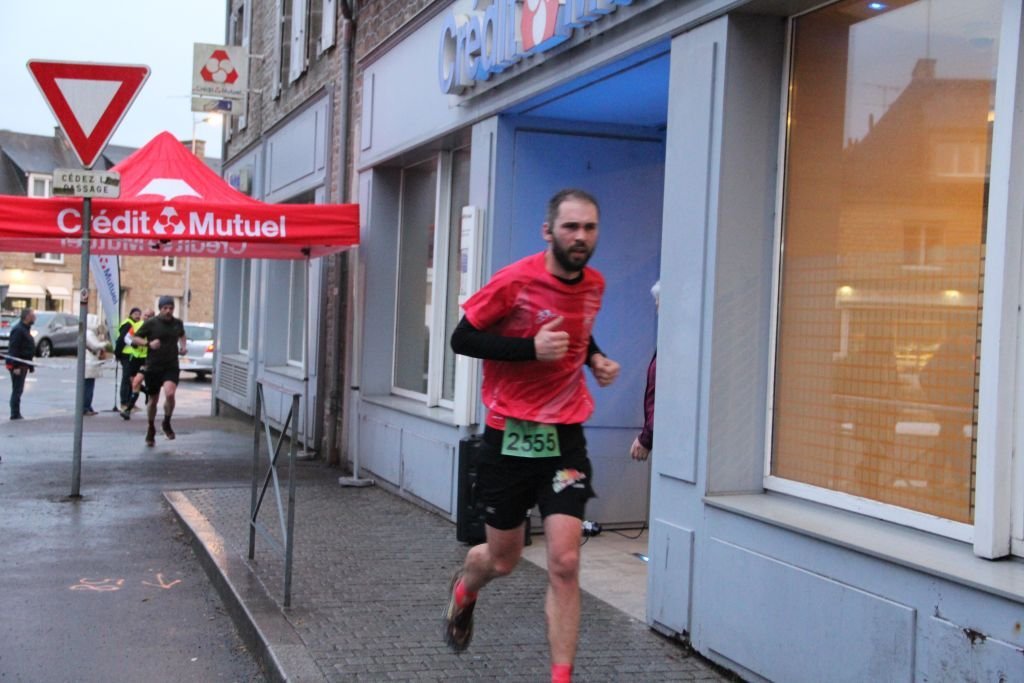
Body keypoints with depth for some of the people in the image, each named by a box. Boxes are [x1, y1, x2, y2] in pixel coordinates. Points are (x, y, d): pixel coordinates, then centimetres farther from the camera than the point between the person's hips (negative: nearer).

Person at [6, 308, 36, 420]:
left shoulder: (25, 329, 16)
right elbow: (13, 349, -22)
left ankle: (16, 414, 18)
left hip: (23, 365, 10)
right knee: (17, 391, -7)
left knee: (18, 391, 13)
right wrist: (16, 366, -25)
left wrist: (31, 366, 22)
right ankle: (15, 415, -3)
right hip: (17, 366, -10)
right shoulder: (18, 330, -16)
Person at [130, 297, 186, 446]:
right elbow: (134, 339, -1)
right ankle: (151, 429, 33)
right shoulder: (151, 323, -5)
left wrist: (183, 346, 9)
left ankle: (166, 423, 2)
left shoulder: (178, 323, 6)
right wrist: (149, 343, -18)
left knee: (170, 393, -23)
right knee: (153, 400, 9)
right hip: (153, 367, -1)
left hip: (171, 367, 1)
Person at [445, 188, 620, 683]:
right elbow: (462, 339, -11)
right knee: (503, 559, 12)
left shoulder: (594, 284, 3)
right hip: (510, 436, -3)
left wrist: (595, 359, 2)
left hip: (565, 437, 3)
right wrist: (531, 348, -23)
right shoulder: (515, 281, -15)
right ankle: (464, 590, 49)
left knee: (565, 562, -8)